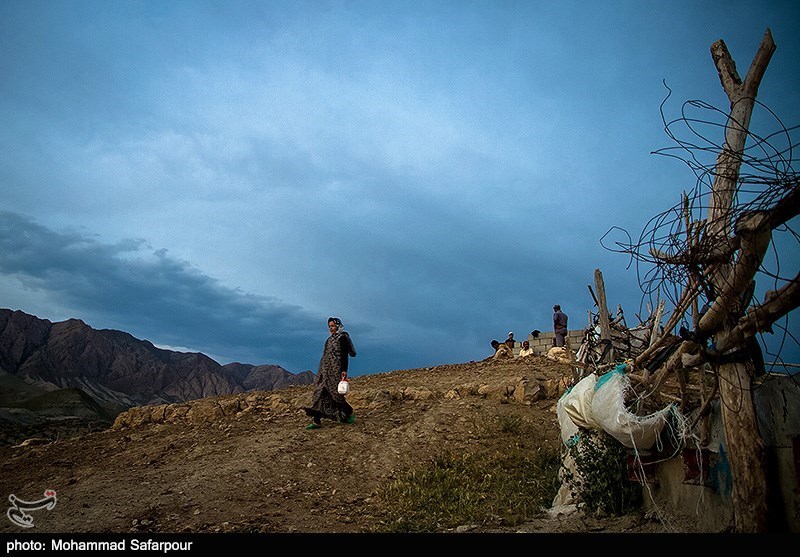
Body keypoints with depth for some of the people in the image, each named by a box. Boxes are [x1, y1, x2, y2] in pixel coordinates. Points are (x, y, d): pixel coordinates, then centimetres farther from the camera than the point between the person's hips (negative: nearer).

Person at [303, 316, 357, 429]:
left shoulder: (343, 337, -8)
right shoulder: (331, 339, 17)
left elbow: (344, 356, -15)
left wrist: (344, 370, -23)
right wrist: (321, 371, 21)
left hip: (336, 371, -8)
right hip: (325, 371, 8)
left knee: (336, 394, -4)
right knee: (320, 393, 2)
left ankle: (350, 413, 17)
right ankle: (316, 421, 1)